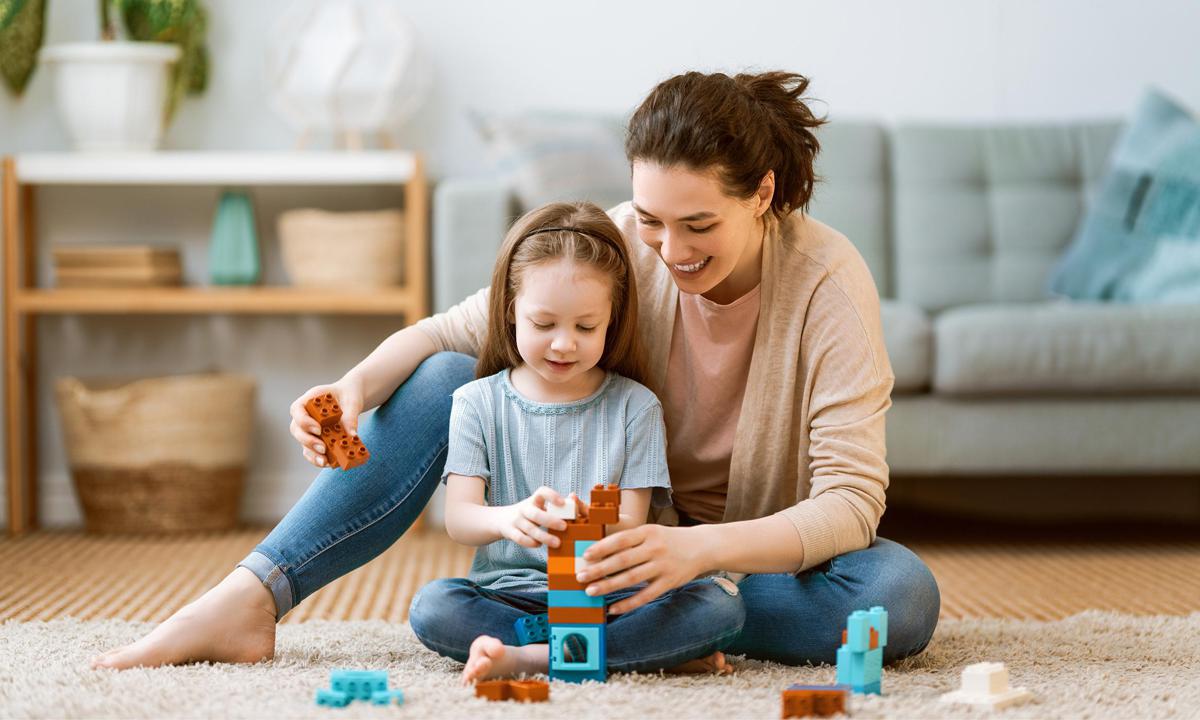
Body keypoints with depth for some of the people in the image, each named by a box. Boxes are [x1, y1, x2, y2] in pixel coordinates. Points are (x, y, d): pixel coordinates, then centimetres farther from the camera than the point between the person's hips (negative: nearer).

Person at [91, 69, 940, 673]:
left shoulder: (828, 282, -24)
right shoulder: (612, 246, -15)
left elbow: (852, 500, -30)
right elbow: (448, 331, -7)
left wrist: (700, 548, -47)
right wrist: (356, 387, -30)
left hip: (765, 551, -2)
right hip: (630, 532, 2)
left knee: (901, 596, -37)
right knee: (442, 382, -18)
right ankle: (247, 602, -24)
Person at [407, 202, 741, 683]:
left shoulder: (634, 406, 4)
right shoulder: (478, 403, 5)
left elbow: (632, 527, -4)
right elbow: (458, 518, -7)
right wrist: (508, 519, -33)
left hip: (608, 595, 0)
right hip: (510, 594, 0)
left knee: (720, 608, -26)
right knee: (432, 607, -31)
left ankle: (526, 657, -30)